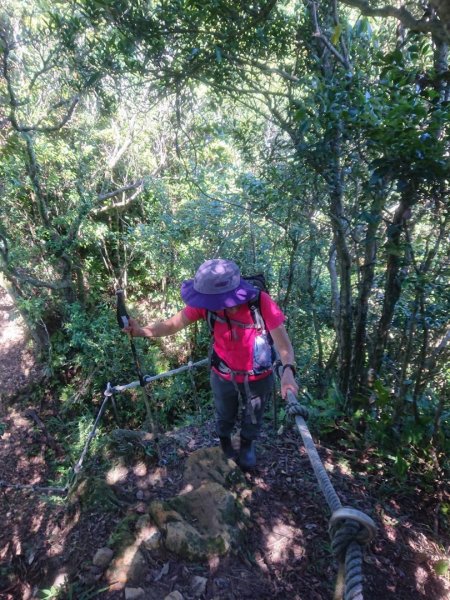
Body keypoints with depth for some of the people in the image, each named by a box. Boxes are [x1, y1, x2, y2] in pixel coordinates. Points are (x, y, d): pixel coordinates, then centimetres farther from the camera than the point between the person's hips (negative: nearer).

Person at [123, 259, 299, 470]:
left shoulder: (261, 302, -34)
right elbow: (173, 324, -20)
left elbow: (283, 344, -31)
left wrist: (288, 370, -49)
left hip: (257, 378, -1)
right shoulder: (207, 302, -27)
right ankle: (224, 444, 61)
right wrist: (143, 331, -37)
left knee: (252, 418, 27)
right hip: (223, 376, 2)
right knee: (224, 417, 29)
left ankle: (247, 446, 60)